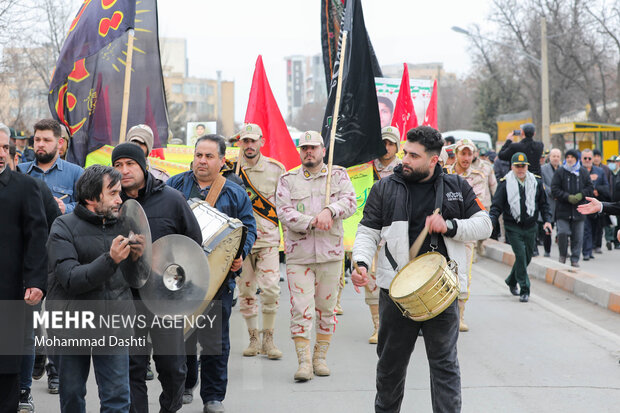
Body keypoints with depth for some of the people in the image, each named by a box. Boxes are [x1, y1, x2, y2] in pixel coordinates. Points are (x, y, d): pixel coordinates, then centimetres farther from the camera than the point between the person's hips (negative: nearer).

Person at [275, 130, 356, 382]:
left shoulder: (338, 175, 9)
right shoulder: (288, 180, 7)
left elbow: (350, 202, -5)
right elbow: (284, 212, -5)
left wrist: (329, 210, -24)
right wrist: (313, 222, -18)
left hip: (331, 254, 1)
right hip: (298, 255, -1)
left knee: (326, 308, 8)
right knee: (301, 309, -8)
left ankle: (320, 358, 19)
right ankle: (304, 362, -4)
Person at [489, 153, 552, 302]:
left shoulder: (536, 182, 5)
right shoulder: (505, 183, -4)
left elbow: (543, 204, 12)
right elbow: (497, 206, -3)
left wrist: (547, 220, -1)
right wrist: (492, 221, -17)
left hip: (530, 227, 4)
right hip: (513, 227, -4)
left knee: (526, 257, 12)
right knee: (521, 255, -14)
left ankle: (511, 281, 37)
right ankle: (524, 290, -8)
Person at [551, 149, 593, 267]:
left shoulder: (583, 172, 9)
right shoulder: (560, 172, 1)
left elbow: (590, 188, 10)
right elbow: (554, 190, -4)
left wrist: (581, 195, -9)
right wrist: (568, 197, -15)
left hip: (578, 210, 2)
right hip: (563, 209, -2)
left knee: (578, 236, 3)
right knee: (563, 233, -13)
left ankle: (575, 259, 14)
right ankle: (562, 255, 10)